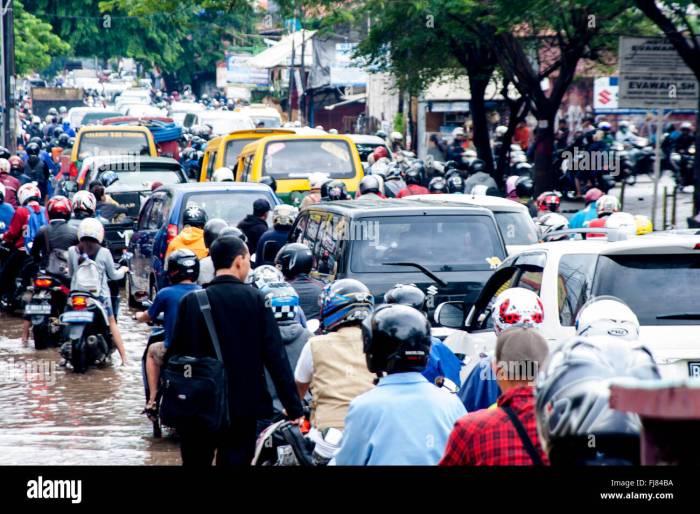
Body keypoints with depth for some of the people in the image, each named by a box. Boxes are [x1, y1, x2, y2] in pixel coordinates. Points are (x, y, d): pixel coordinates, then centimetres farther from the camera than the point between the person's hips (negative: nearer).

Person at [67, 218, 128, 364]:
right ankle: (123, 357, 11)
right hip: (100, 295, -1)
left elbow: (71, 273, 9)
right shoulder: (103, 253, -9)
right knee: (112, 323, 13)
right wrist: (122, 270, 23)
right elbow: (113, 275, 2)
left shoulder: (72, 251, -4)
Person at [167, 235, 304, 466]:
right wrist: (293, 407, -5)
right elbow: (276, 356, -9)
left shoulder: (191, 302, -5)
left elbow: (174, 354, -3)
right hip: (243, 409, -1)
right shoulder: (256, 300, -8)